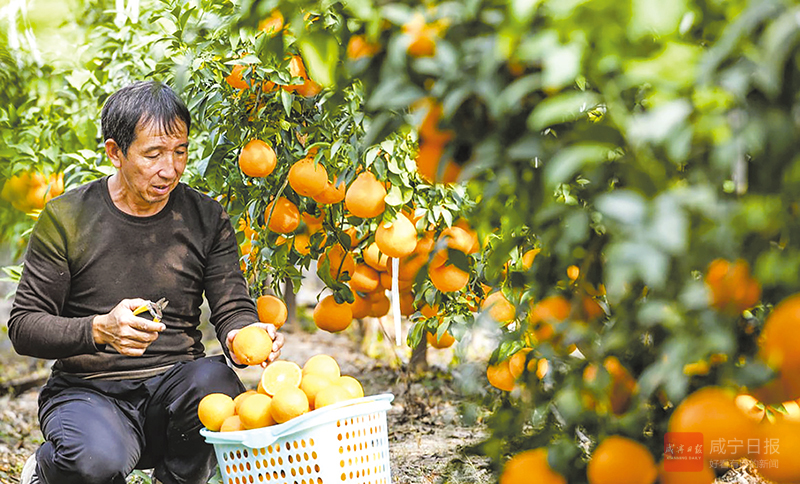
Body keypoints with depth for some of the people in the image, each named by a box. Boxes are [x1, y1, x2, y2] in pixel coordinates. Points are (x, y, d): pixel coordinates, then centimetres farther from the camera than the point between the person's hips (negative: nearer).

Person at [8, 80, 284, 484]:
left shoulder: (207, 219, 5)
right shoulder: (65, 218, -3)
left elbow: (233, 309, 2)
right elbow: (24, 327, -4)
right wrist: (99, 330, -24)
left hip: (176, 388, 3)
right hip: (87, 389, -2)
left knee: (213, 378, -33)